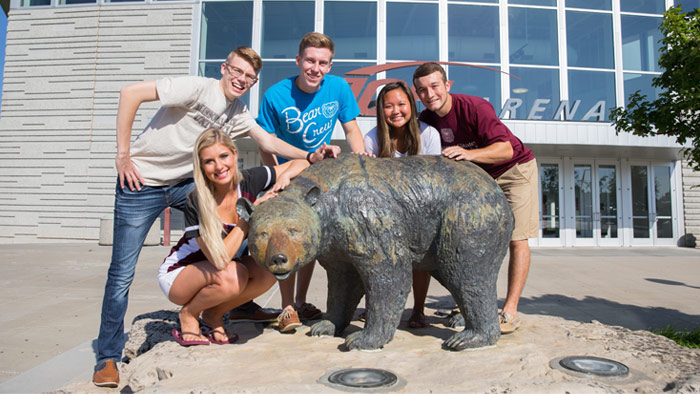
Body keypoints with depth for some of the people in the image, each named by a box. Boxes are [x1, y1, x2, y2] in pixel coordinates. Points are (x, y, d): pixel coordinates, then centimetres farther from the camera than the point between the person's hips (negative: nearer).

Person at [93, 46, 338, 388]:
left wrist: (311, 157, -9)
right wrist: (123, 154, -21)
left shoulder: (239, 114, 4)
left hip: (184, 183, 6)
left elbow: (271, 143, 6)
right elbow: (131, 93, -22)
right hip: (141, 183, -6)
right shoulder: (198, 88, -18)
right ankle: (108, 357, 14)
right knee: (122, 274, -3)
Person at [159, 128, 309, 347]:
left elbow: (302, 163, -8)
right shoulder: (196, 203, -27)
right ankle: (188, 314, -4)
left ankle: (214, 314, 0)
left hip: (221, 272, 5)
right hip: (177, 276, -5)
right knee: (231, 276, -35)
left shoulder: (248, 181, -15)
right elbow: (220, 260, -33)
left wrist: (285, 176, -31)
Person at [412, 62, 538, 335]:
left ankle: (510, 312, -8)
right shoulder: (427, 119, -10)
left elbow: (506, 149, -36)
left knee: (516, 238, -10)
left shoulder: (474, 107, -29)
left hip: (515, 169, -6)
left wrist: (469, 154, -51)